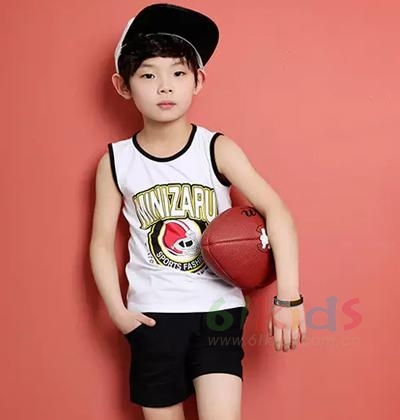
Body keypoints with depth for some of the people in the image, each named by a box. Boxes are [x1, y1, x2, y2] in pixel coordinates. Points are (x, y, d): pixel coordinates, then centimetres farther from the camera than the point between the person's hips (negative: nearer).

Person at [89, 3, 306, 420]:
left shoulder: (217, 150, -8)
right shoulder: (115, 161, -3)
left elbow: (276, 212, -14)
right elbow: (102, 243, 2)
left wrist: (288, 298, -19)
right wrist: (117, 310, -8)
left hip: (217, 309, -1)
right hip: (152, 316, 2)